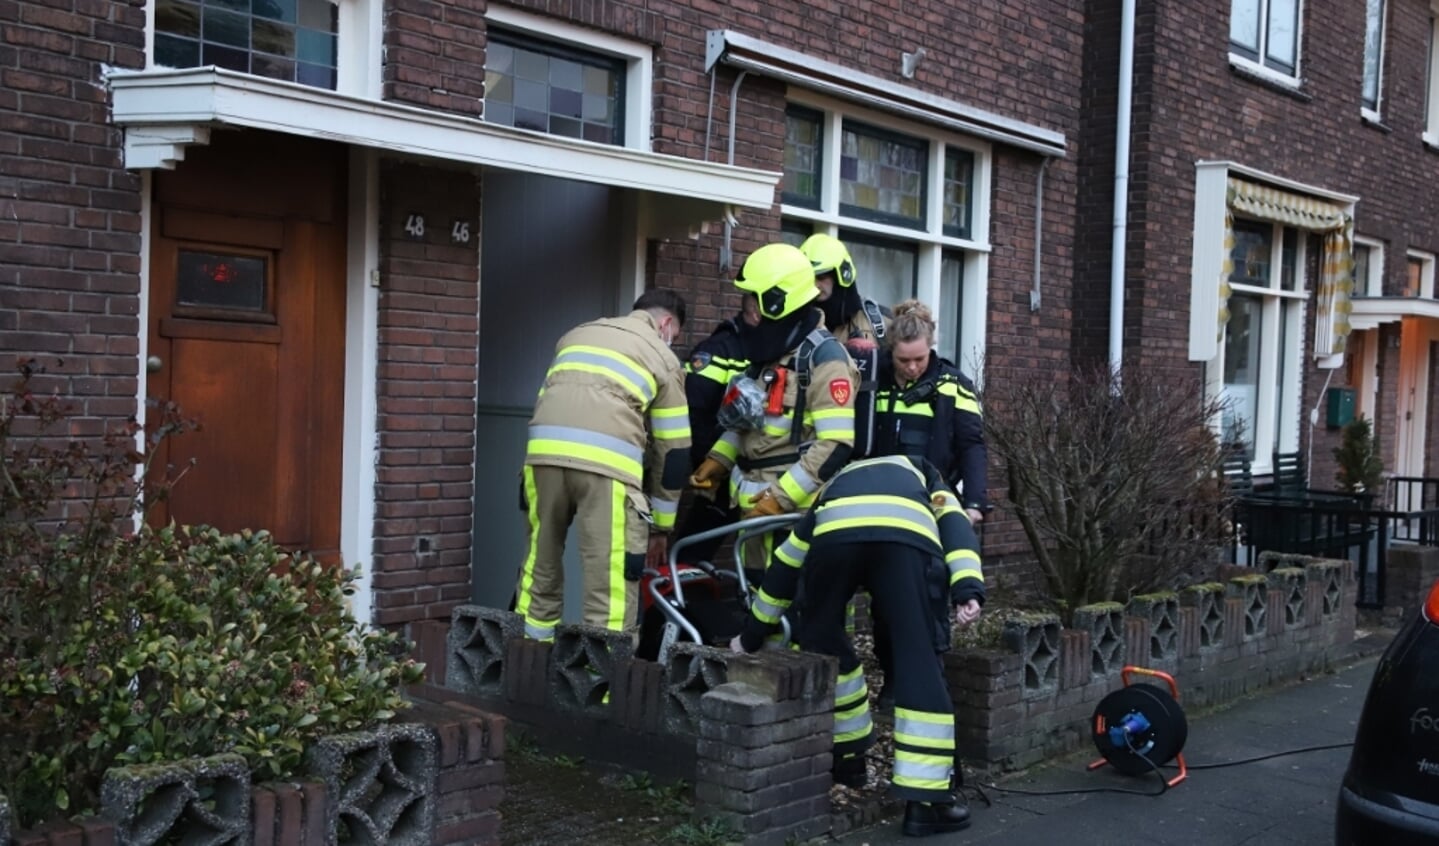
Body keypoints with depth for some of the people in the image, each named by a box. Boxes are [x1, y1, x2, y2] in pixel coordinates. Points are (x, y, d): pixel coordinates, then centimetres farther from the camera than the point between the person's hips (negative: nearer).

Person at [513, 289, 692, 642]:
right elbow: (673, 450, 18)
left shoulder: (576, 334, 31)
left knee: (540, 566, 18)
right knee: (611, 581, 0)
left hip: (544, 452, 5)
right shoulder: (663, 359, 18)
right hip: (605, 462, -4)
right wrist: (661, 526, 26)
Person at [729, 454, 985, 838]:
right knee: (919, 664, 4)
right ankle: (926, 803, 3)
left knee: (824, 643, 26)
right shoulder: (923, 476, 43)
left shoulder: (834, 485, 46)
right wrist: (967, 589, 4)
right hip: (907, 534, -1)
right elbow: (955, 524, 19)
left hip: (835, 531, 2)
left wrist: (752, 634, 57)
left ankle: (847, 759, 35)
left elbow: (784, 566, 48)